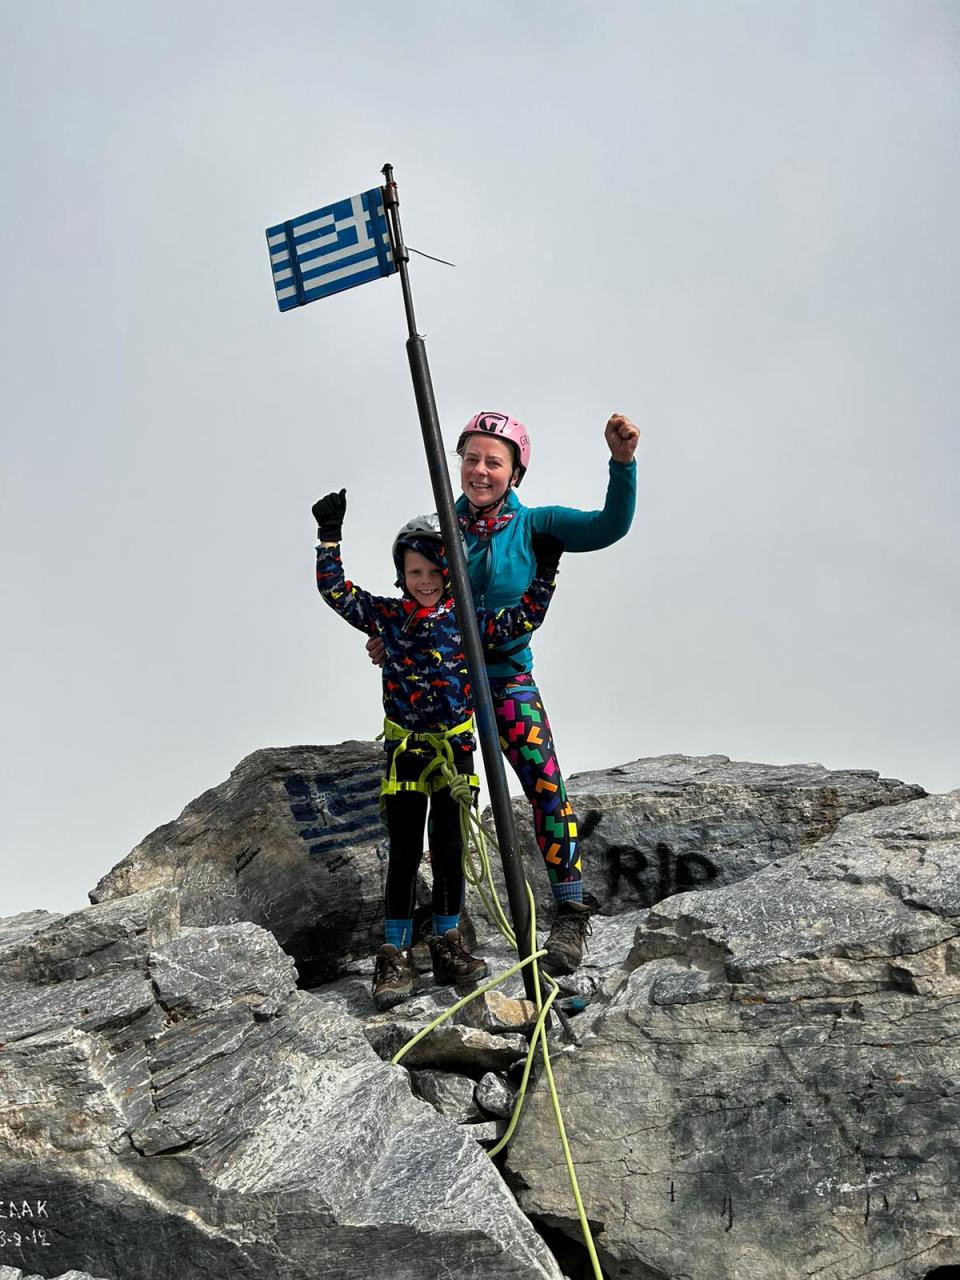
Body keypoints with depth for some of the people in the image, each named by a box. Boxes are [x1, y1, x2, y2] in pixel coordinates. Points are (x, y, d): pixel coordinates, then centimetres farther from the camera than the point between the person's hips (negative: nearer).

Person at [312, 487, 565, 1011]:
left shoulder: (467, 620, 1)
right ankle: (396, 957, 7)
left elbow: (520, 621, 3)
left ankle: (447, 946, 20)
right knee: (403, 853, 1)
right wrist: (330, 538, -6)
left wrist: (544, 572, -3)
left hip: (455, 747, 1)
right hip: (403, 749, -1)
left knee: (448, 850, 7)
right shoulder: (385, 615, 1)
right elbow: (337, 591, 1)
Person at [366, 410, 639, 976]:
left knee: (546, 783, -20)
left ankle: (571, 913, -11)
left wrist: (622, 461, -32)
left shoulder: (532, 525, -6)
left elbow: (609, 527, -18)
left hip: (509, 678, -2)